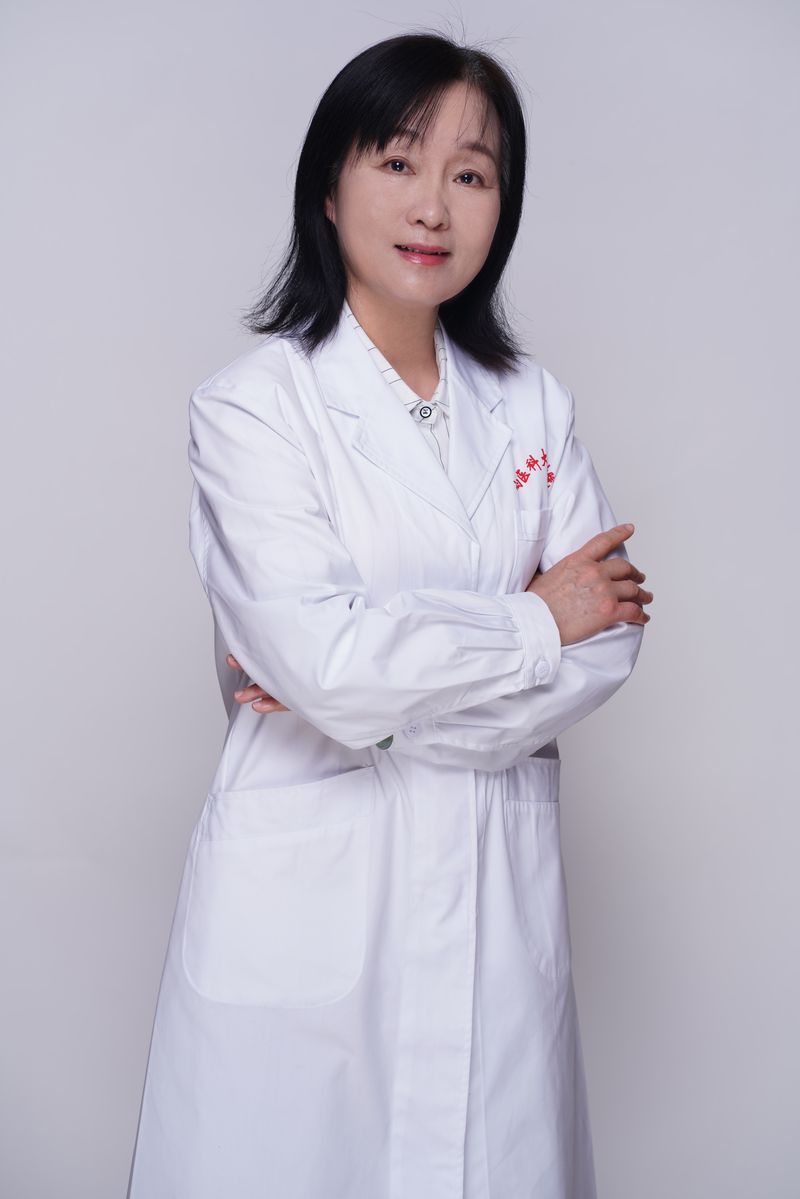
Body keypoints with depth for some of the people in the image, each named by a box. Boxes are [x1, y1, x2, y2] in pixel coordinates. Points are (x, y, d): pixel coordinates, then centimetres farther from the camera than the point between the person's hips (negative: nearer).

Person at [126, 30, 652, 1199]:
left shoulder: (533, 404, 7)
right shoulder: (253, 404, -8)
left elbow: (609, 637, -2)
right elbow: (321, 657, -19)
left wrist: (380, 697, -13)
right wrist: (532, 626, -7)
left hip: (500, 883, 4)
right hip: (308, 891, -3)